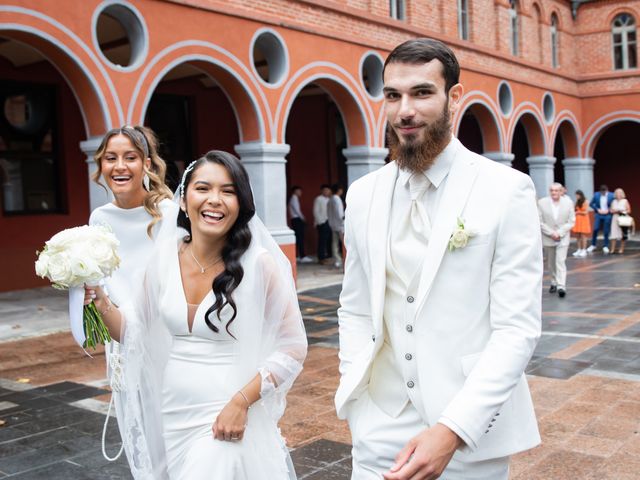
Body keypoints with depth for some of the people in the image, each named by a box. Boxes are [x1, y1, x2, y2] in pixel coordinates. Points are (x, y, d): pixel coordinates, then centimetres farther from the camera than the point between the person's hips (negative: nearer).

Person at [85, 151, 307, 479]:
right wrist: (100, 303, -10)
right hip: (173, 416, 5)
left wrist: (241, 402, -16)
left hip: (227, 419, -5)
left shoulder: (259, 264, -16)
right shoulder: (165, 255, -3)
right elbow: (138, 335, 7)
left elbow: (292, 348, -9)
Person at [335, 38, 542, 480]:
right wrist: (354, 393, -1)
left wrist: (452, 431, -21)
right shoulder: (363, 194, 3)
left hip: (470, 434, -3)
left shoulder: (507, 190, -10)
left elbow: (518, 328, -13)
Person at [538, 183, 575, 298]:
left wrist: (559, 233, -13)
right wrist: (551, 233, -14)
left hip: (563, 238, -1)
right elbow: (540, 222, -5)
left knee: (560, 261, -12)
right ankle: (554, 283, 28)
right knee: (551, 263, 12)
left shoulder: (568, 202, -4)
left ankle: (561, 286, -15)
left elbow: (571, 222, -2)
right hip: (548, 238, 1)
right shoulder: (542, 202, -6)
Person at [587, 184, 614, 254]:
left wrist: (608, 210, -11)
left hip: (607, 215, -1)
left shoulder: (611, 196, -8)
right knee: (595, 230, -3)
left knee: (606, 232, 3)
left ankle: (605, 247, 14)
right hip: (598, 215, 1)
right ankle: (593, 245, 11)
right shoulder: (596, 195, -3)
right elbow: (591, 204, 5)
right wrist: (597, 209, -7)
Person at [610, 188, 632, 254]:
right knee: (614, 234, -4)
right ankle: (612, 249, -2)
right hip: (615, 219, 3)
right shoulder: (614, 201, 9)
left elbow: (629, 211, 0)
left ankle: (622, 249, 7)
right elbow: (611, 210, 8)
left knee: (623, 235, -1)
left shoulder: (625, 201, -1)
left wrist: (622, 211, -15)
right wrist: (616, 211, -10)